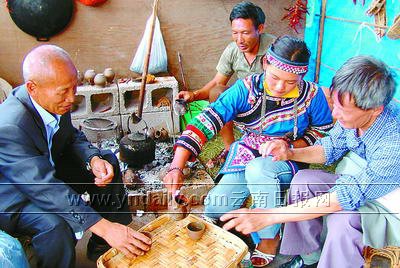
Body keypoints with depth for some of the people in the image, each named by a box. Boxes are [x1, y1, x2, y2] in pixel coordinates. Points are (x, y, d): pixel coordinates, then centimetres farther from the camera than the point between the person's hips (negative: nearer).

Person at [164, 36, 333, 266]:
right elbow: (206, 122, -24)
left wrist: (290, 146, -16)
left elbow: (324, 131, 3)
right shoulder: (245, 89, -16)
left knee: (257, 168, -35)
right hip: (247, 156, 2)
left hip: (289, 162, -1)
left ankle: (271, 236, -10)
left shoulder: (313, 95, -13)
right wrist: (177, 167, -35)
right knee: (215, 208, -17)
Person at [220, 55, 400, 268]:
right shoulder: (352, 114, -16)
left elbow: (349, 196, -39)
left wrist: (268, 216, -41)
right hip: (361, 188, 7)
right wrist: (290, 153, -20)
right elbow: (330, 148, 1)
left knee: (343, 217, -34)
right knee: (304, 179, -12)